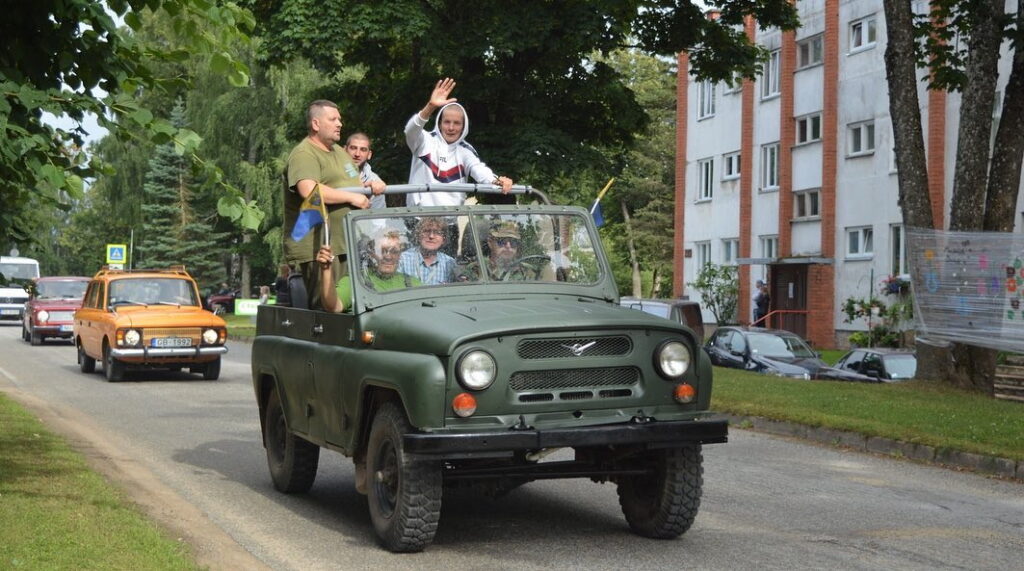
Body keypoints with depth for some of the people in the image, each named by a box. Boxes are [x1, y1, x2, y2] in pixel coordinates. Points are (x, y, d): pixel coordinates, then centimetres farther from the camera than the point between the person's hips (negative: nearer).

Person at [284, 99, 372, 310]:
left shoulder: (338, 151, 20)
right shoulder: (304, 155, -12)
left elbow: (353, 182, 35)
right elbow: (309, 190, -28)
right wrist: (351, 197, -20)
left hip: (347, 245, 10)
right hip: (318, 248, -10)